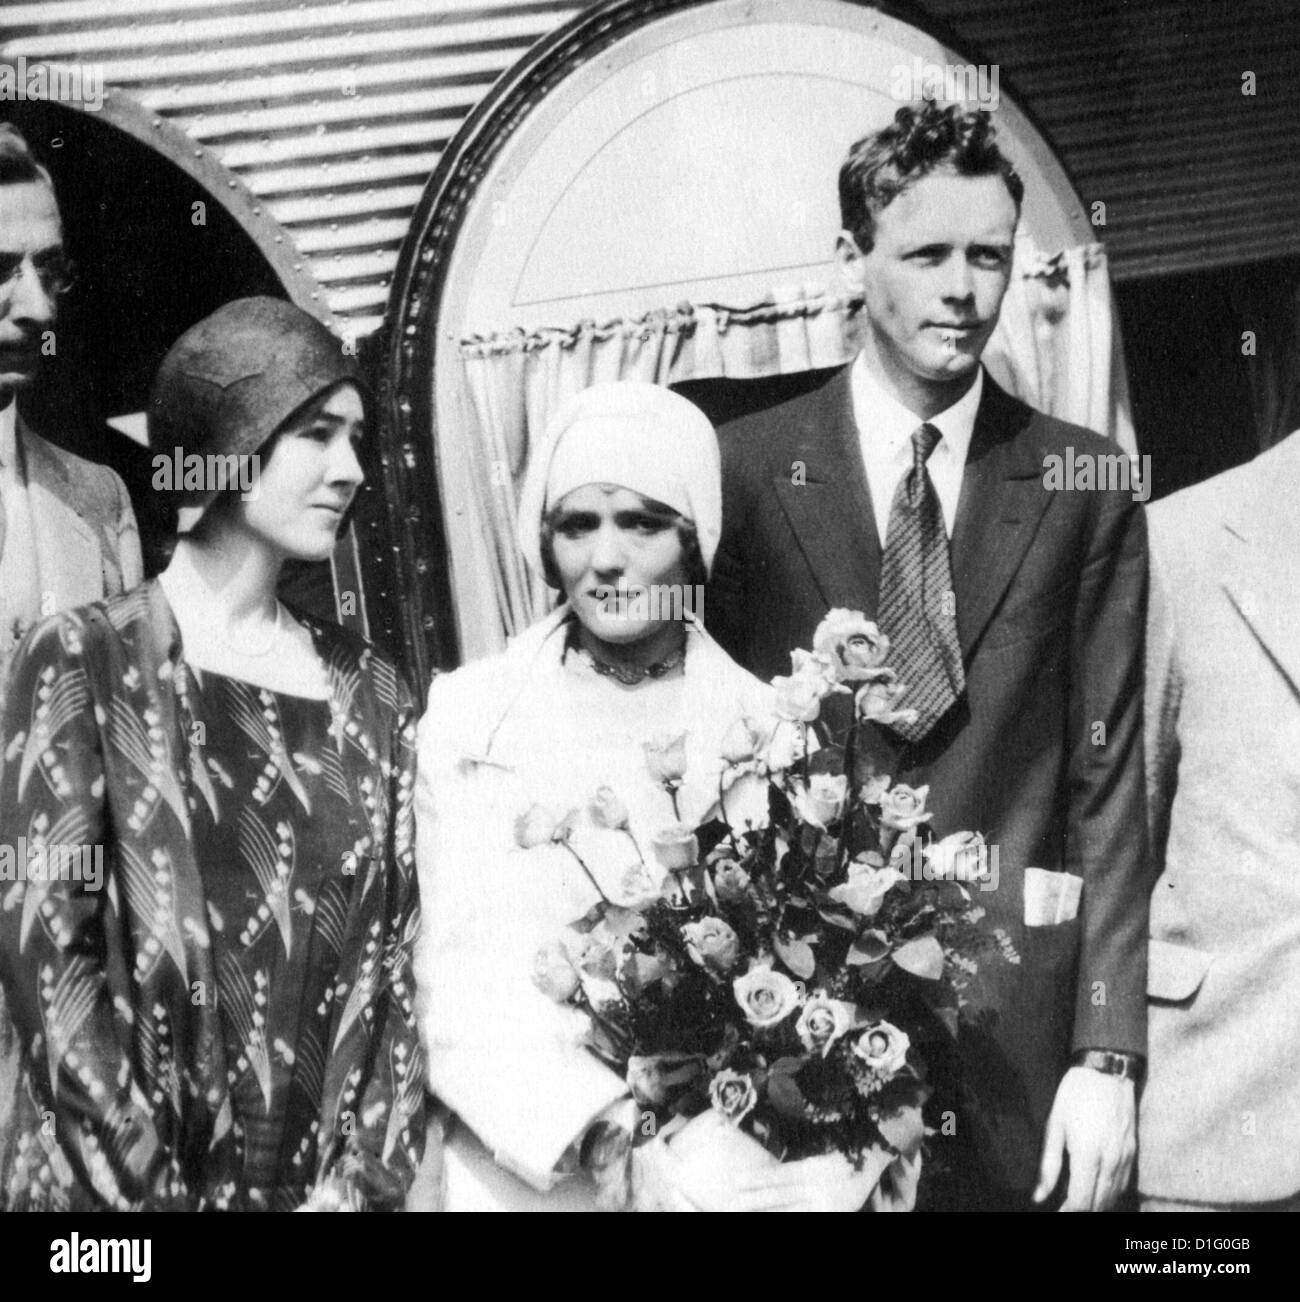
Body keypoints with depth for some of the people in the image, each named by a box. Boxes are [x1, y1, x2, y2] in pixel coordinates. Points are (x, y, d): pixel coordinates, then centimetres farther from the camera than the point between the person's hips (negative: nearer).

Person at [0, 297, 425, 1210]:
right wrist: (152, 1191, -16)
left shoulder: (369, 689, 5)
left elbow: (398, 947, 2)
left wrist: (366, 1177, -9)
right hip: (122, 1182, -3)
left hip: (329, 1178, 4)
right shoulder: (86, 661, -6)